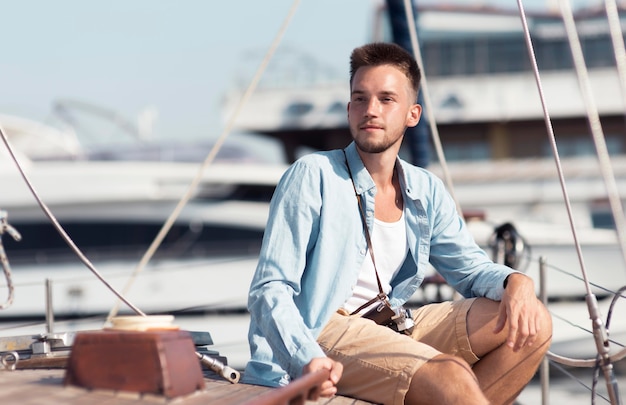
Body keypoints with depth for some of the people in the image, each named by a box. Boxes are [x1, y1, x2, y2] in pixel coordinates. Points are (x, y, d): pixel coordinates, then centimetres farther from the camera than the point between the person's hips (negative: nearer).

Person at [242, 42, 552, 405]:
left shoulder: (426, 192, 11)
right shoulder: (313, 176, -8)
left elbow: (470, 266, 18)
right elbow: (269, 291, -13)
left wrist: (515, 281, -8)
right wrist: (307, 359, -31)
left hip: (391, 329, 8)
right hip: (319, 335, -7)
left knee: (532, 325, -6)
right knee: (449, 375, -32)